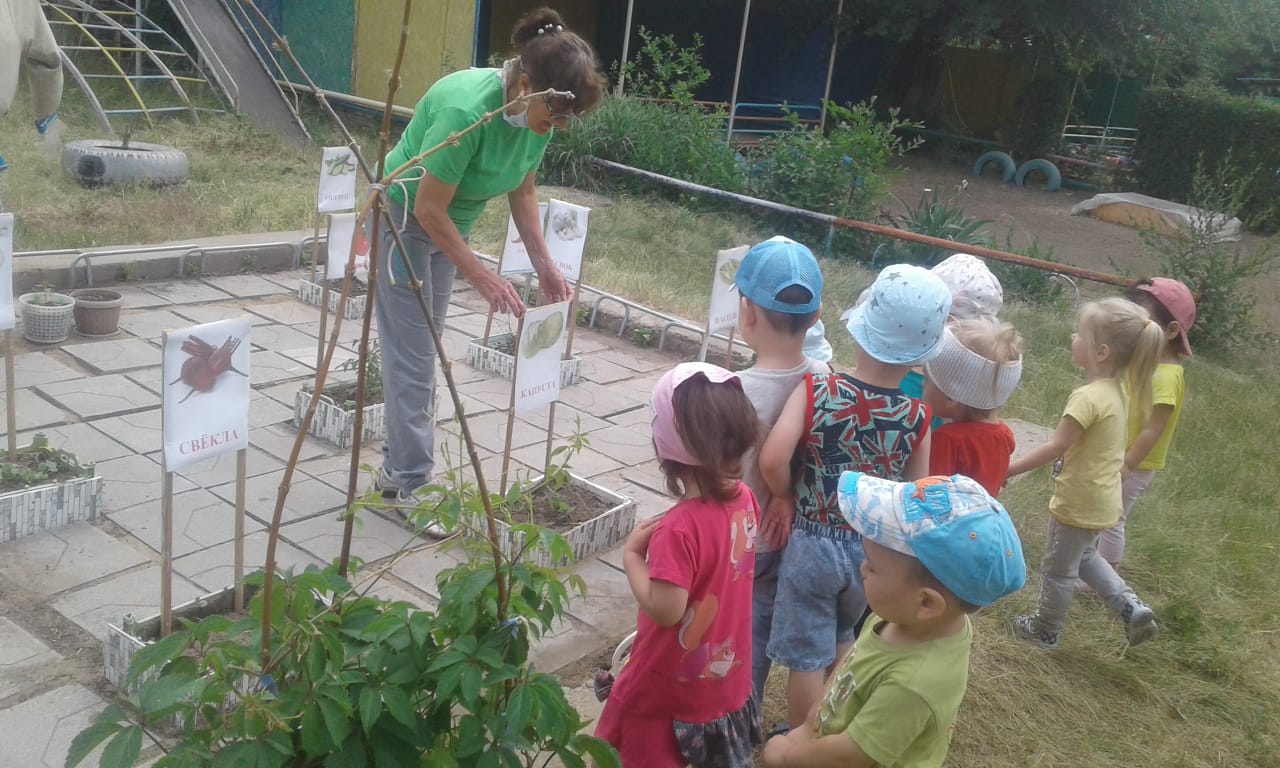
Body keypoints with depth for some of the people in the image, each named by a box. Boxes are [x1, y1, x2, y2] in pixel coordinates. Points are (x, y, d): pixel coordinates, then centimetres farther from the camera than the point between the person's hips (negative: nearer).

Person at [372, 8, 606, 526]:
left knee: (423, 347, 14)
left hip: (449, 224, 8)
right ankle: (411, 483, 5)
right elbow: (428, 209, -29)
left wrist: (544, 264, -3)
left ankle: (398, 465, 26)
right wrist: (483, 278, -25)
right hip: (404, 217, -8)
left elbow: (523, 190, 3)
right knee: (413, 356, -5)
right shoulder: (467, 109, -35)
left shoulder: (538, 114, -12)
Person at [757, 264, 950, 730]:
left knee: (806, 656, 13)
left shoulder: (816, 390, -19)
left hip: (811, 544, -3)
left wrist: (783, 497, -12)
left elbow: (772, 459, -31)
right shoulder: (918, 419, -12)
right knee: (840, 641, 29)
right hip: (873, 550, 4)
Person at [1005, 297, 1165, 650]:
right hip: (1100, 497, 9)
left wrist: (1008, 469, -21)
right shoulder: (1115, 390, 0)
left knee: (1058, 570, 13)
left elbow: (1055, 448, -27)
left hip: (1079, 502, -9)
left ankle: (1046, 631, 31)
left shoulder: (1089, 397, -28)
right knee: (1083, 557, 30)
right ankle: (1133, 609, 23)